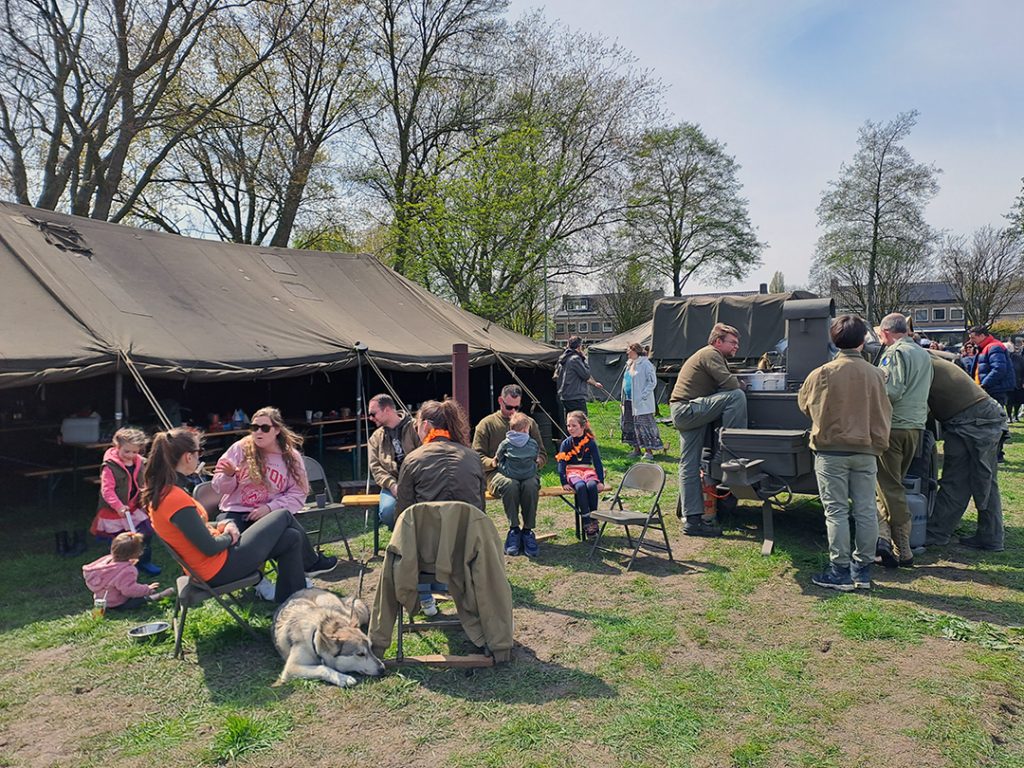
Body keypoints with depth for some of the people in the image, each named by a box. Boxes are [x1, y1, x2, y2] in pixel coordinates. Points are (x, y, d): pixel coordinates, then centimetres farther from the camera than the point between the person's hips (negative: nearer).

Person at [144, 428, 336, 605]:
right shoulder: (176, 498, -29)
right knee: (283, 516, 4)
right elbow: (210, 548, -24)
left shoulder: (160, 492, 1)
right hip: (221, 569, -10)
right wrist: (229, 536, -4)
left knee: (291, 538, 13)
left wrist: (222, 525, -1)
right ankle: (312, 562, 30)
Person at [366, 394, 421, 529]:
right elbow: (375, 467, 8)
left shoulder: (414, 427, 4)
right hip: (392, 484, 3)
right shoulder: (375, 438, 17)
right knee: (387, 511, -28)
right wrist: (392, 485, -10)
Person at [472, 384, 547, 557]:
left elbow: (542, 455, 17)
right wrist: (493, 462, -17)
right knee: (510, 484, -37)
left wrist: (534, 462, -7)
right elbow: (477, 457, 5)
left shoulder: (529, 423, 19)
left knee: (531, 484, -35)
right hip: (498, 473, -2)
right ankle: (514, 529, -24)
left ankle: (528, 530, -22)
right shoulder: (487, 424, 11)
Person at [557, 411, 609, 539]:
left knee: (591, 486, -34)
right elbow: (561, 463, -1)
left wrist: (601, 481, -7)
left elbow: (597, 462, 4)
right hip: (573, 472, -1)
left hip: (588, 471, 1)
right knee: (581, 487, -35)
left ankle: (594, 519, -22)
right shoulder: (566, 443, 3)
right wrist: (564, 482, -13)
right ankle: (586, 522, -33)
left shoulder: (591, 442, 4)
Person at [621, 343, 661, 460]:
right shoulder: (629, 364, 15)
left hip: (641, 402, -9)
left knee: (644, 425, -7)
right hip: (629, 400, 9)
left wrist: (643, 396, -18)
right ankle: (636, 448, 21)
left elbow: (652, 382, -13)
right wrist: (624, 398, 16)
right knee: (630, 424, 11)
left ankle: (649, 451, -2)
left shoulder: (645, 364, -11)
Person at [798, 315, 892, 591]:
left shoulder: (822, 373, -10)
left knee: (836, 511, 3)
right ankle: (863, 570, 19)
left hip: (831, 451, -3)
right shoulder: (875, 374, -2)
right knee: (865, 511, 10)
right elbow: (884, 414, 7)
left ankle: (840, 571, 7)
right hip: (866, 451, 3)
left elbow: (804, 403, 7)